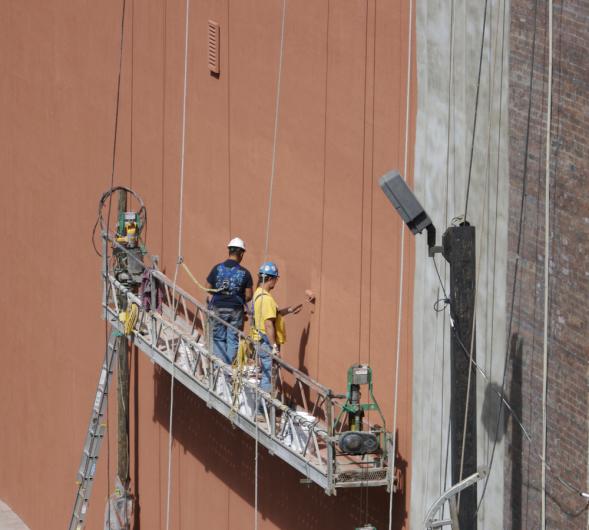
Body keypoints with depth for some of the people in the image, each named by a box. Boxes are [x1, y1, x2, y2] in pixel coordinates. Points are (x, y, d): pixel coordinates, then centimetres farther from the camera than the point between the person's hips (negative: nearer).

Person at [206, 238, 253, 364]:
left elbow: (208, 288, 0)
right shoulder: (244, 273, -7)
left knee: (218, 339, 11)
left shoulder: (217, 268, -5)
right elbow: (248, 296, -4)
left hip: (218, 308, 1)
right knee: (233, 340, 7)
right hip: (236, 310, -1)